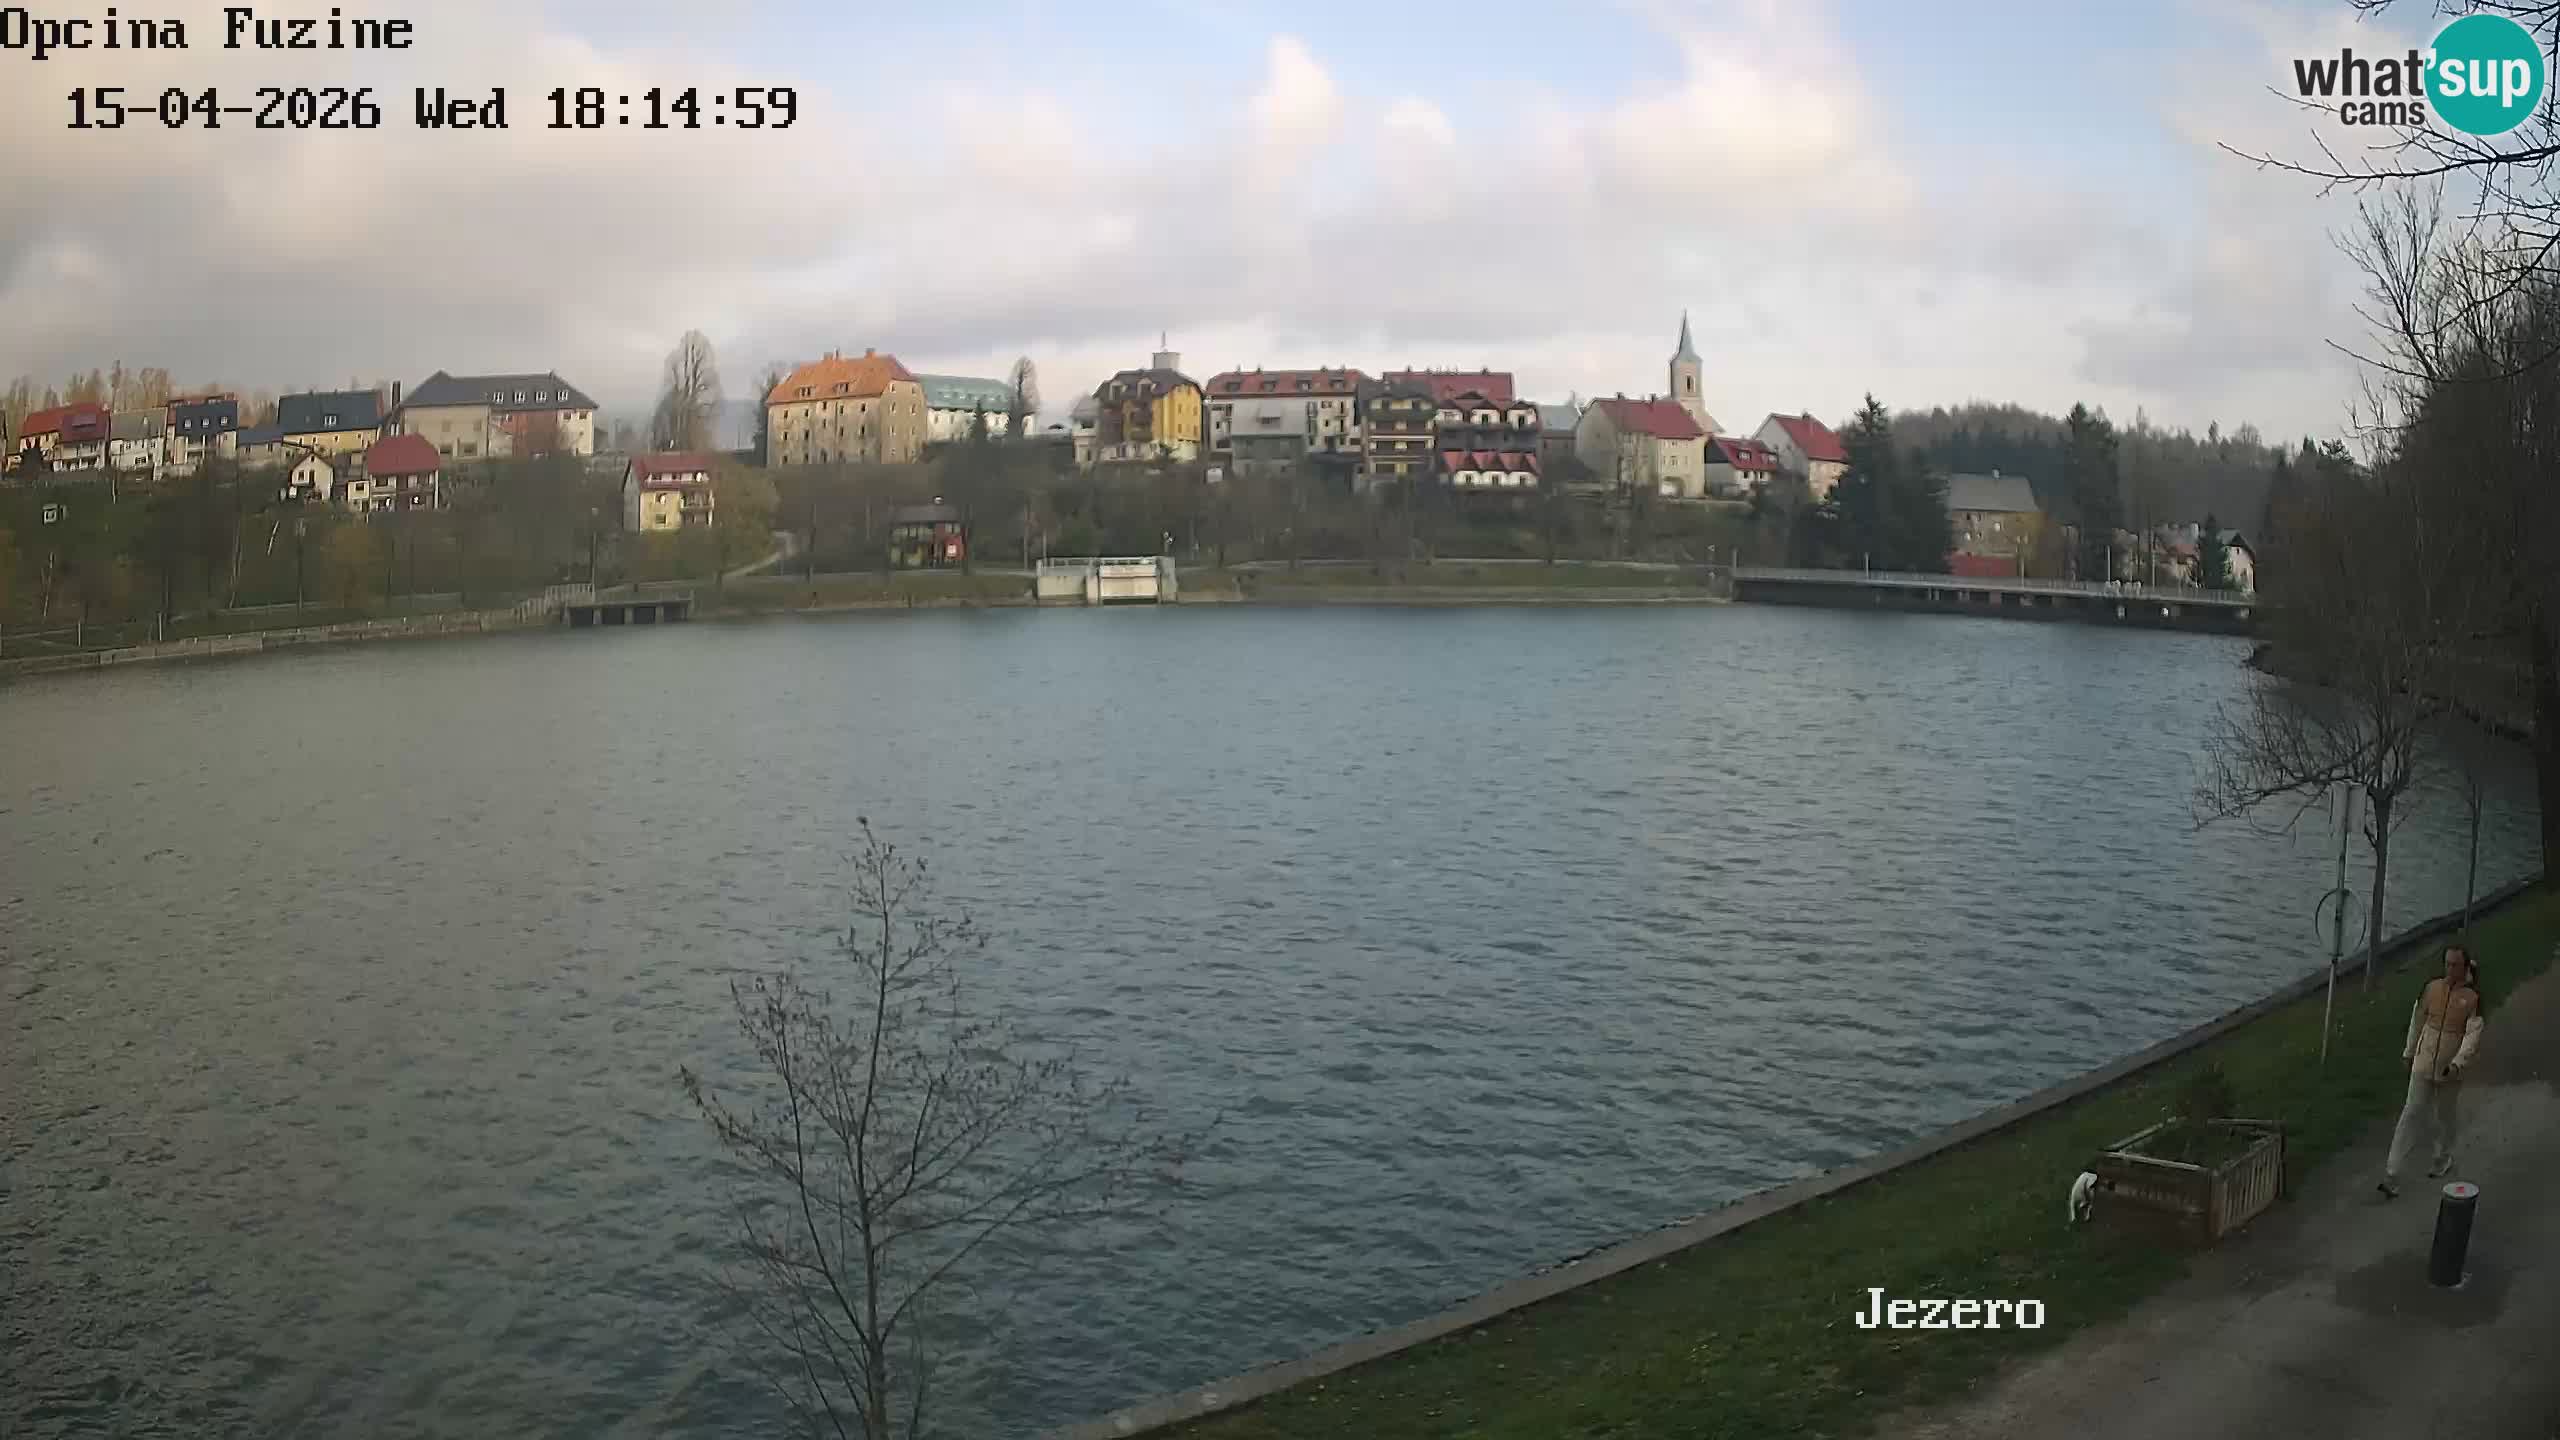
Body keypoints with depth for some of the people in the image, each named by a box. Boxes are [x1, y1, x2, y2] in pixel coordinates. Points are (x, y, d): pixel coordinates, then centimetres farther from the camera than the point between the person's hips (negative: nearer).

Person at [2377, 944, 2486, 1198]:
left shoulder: (2473, 997, -12)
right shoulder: (2431, 988, -3)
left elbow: (2473, 1034, -16)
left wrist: (2457, 1063, -28)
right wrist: (2409, 1051, 15)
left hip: (2450, 1070, -2)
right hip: (2423, 1064, 2)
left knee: (2445, 1115, 16)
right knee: (2412, 1114, -1)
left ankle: (2444, 1158, 44)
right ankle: (2392, 1175, -4)